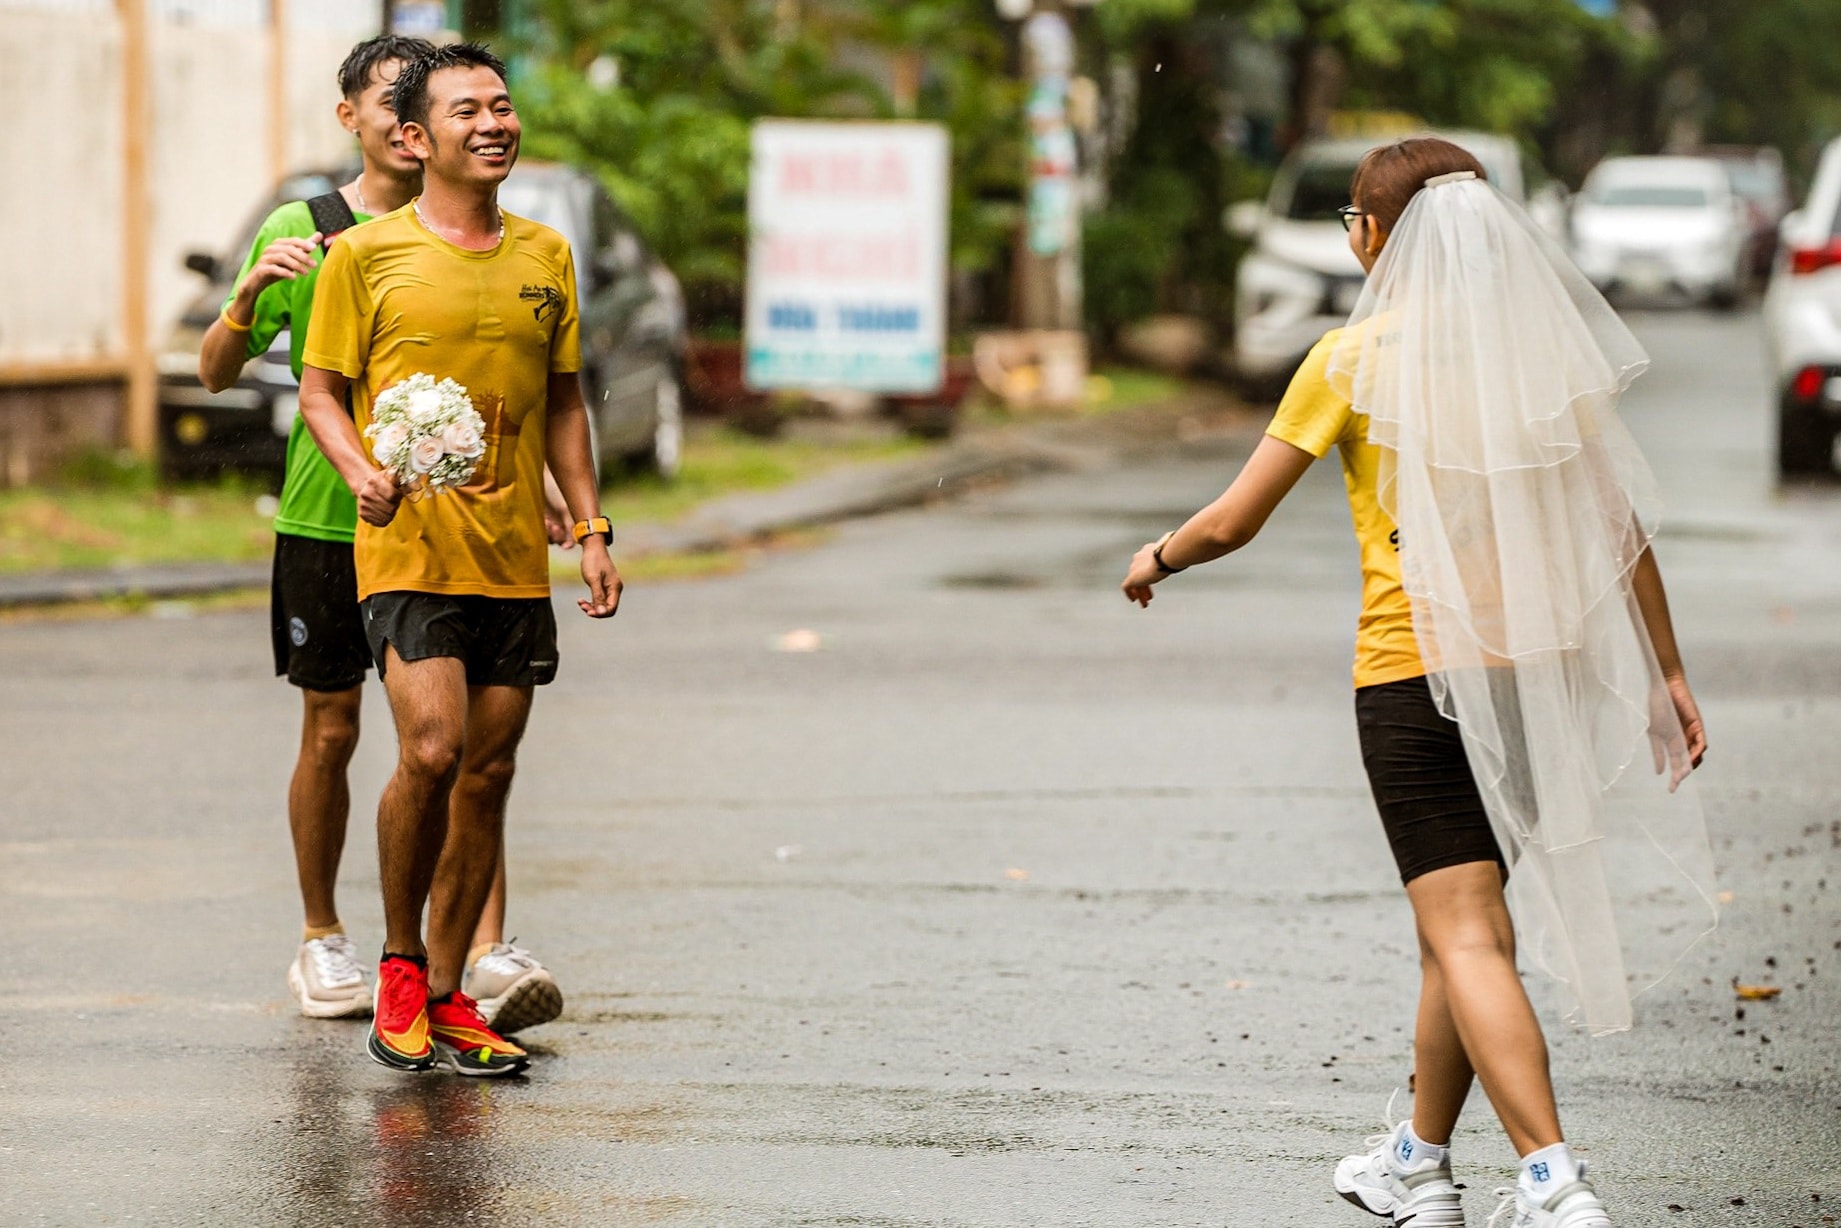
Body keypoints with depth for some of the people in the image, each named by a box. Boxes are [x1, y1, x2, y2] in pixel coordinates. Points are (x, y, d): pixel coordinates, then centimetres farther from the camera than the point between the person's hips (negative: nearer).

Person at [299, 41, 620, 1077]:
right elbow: (320, 390, 4)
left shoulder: (546, 255, 11)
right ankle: (399, 962, 2)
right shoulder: (367, 255, -1)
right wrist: (361, 470, -15)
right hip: (408, 548, -4)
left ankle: (446, 993, 14)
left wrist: (593, 530, 12)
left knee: (490, 769, 4)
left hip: (515, 555, 5)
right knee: (433, 749, -18)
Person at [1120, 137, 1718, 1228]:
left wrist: (1158, 559, 19)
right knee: (1467, 923, 19)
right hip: (1545, 669, 5)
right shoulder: (1548, 346, 6)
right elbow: (1623, 525, 5)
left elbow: (1234, 523, -2)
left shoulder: (1356, 359, -5)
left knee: (1468, 941, -9)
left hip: (1415, 671, -5)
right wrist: (1666, 676, 10)